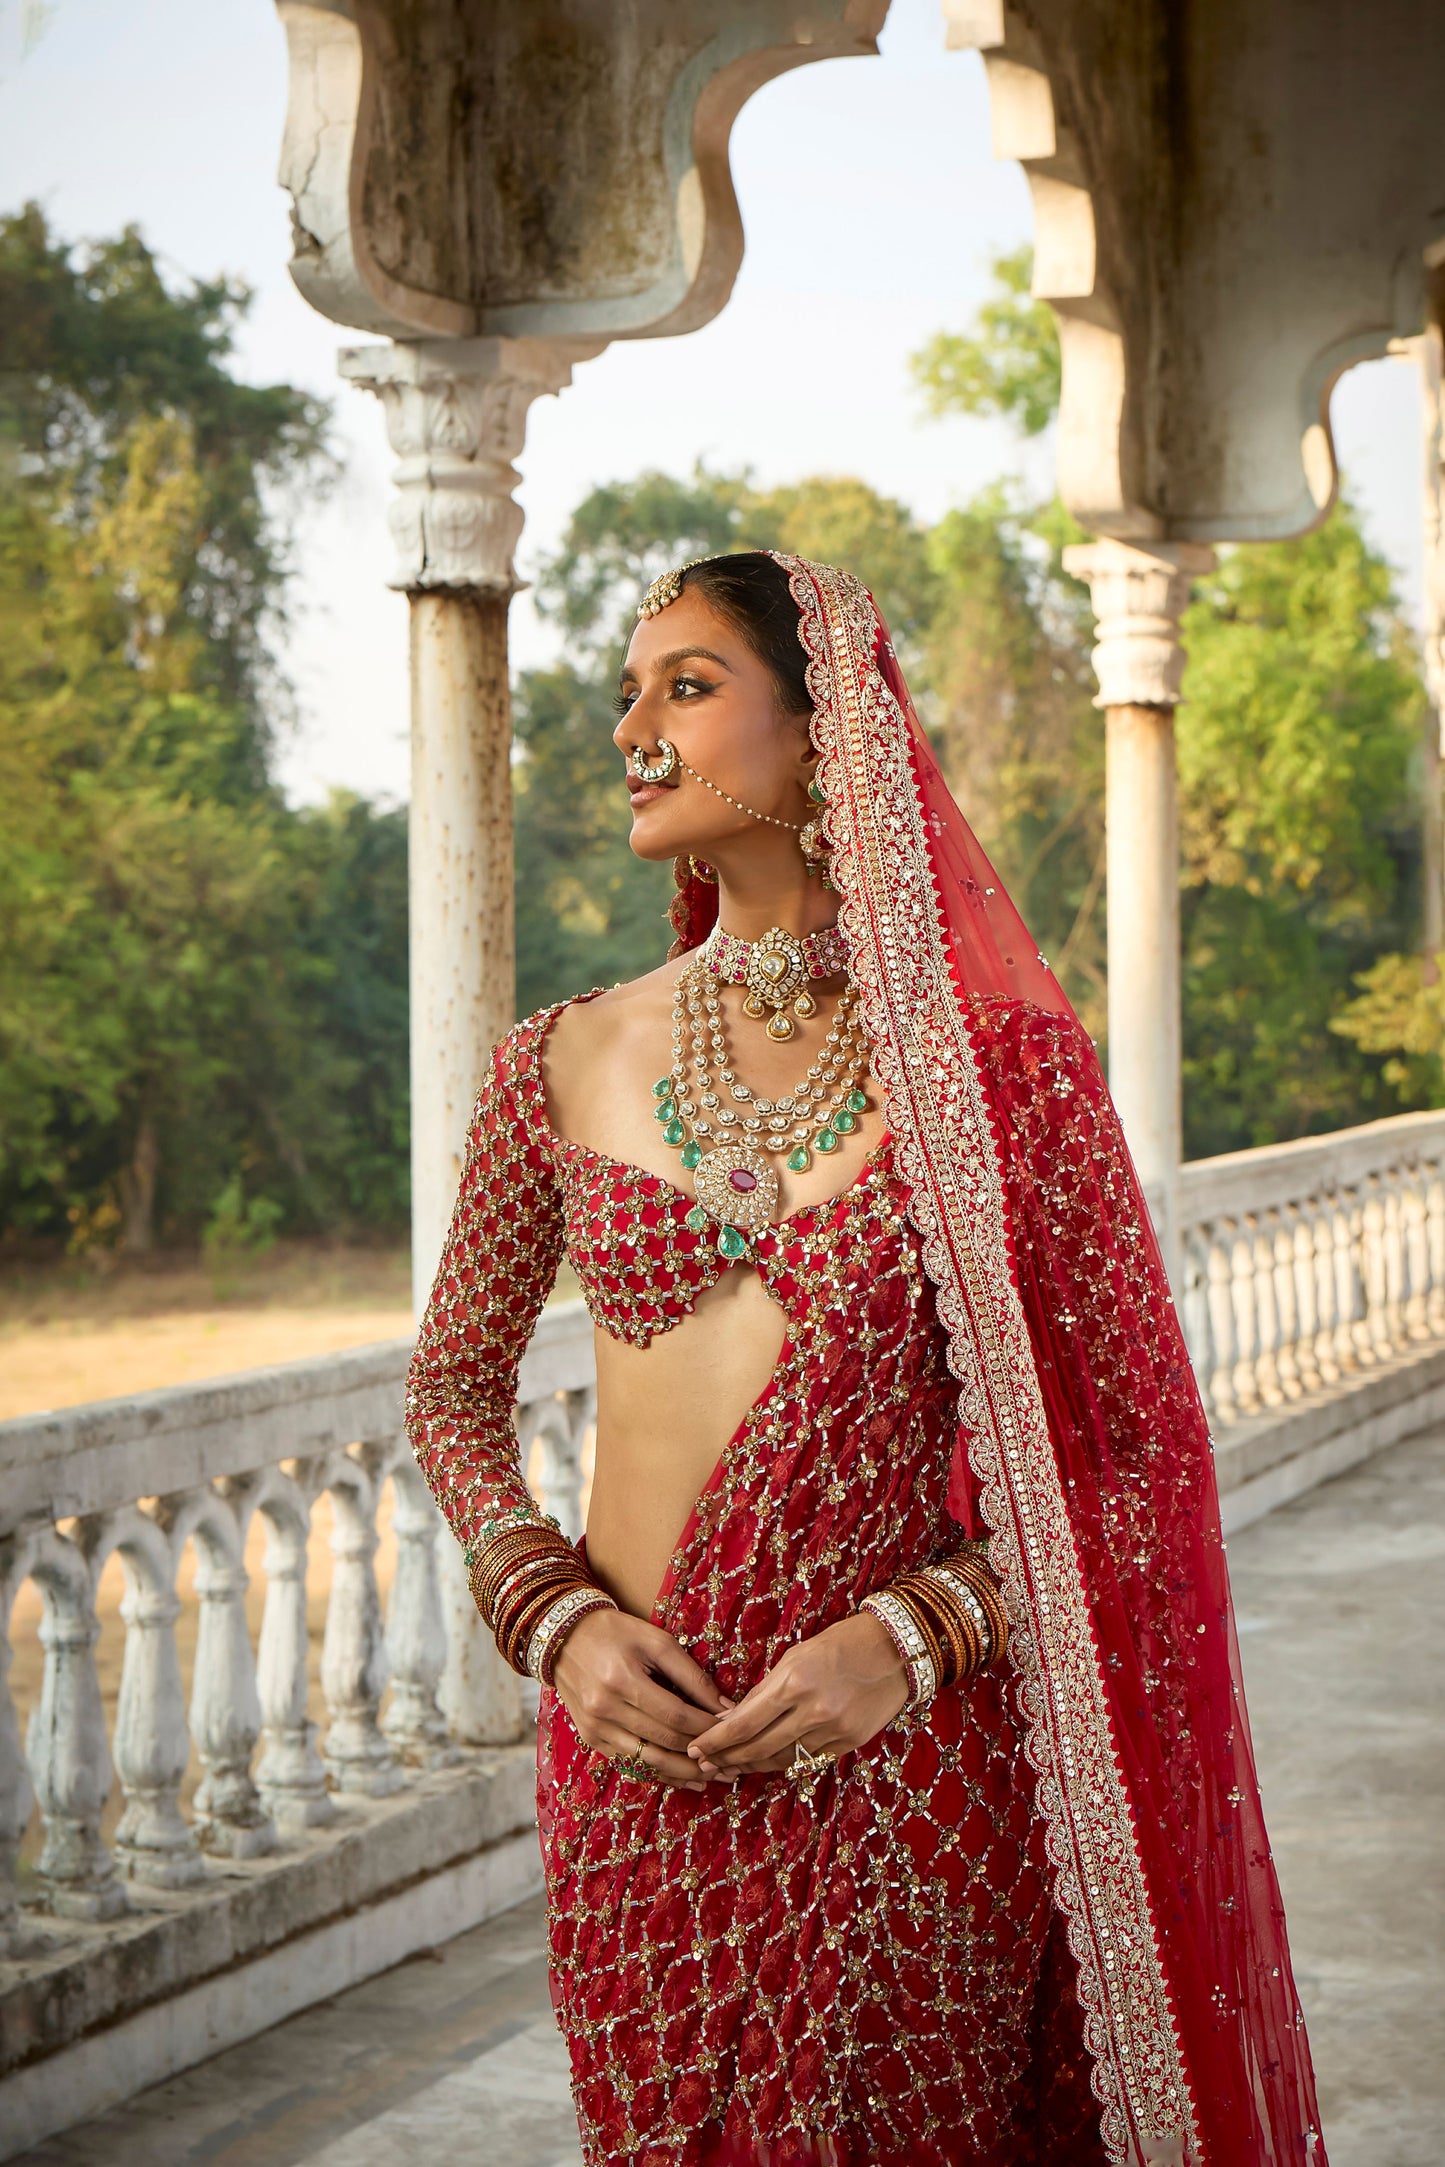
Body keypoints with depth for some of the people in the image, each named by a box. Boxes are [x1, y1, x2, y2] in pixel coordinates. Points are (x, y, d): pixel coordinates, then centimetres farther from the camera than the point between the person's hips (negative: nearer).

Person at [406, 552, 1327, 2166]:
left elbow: (1137, 1443, -3)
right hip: (641, 1753, 3)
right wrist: (557, 1617, -3)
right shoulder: (568, 1063, 3)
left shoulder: (992, 1057, -5)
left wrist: (916, 1632, -15)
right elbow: (455, 1383, 13)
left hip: (916, 1753, -2)